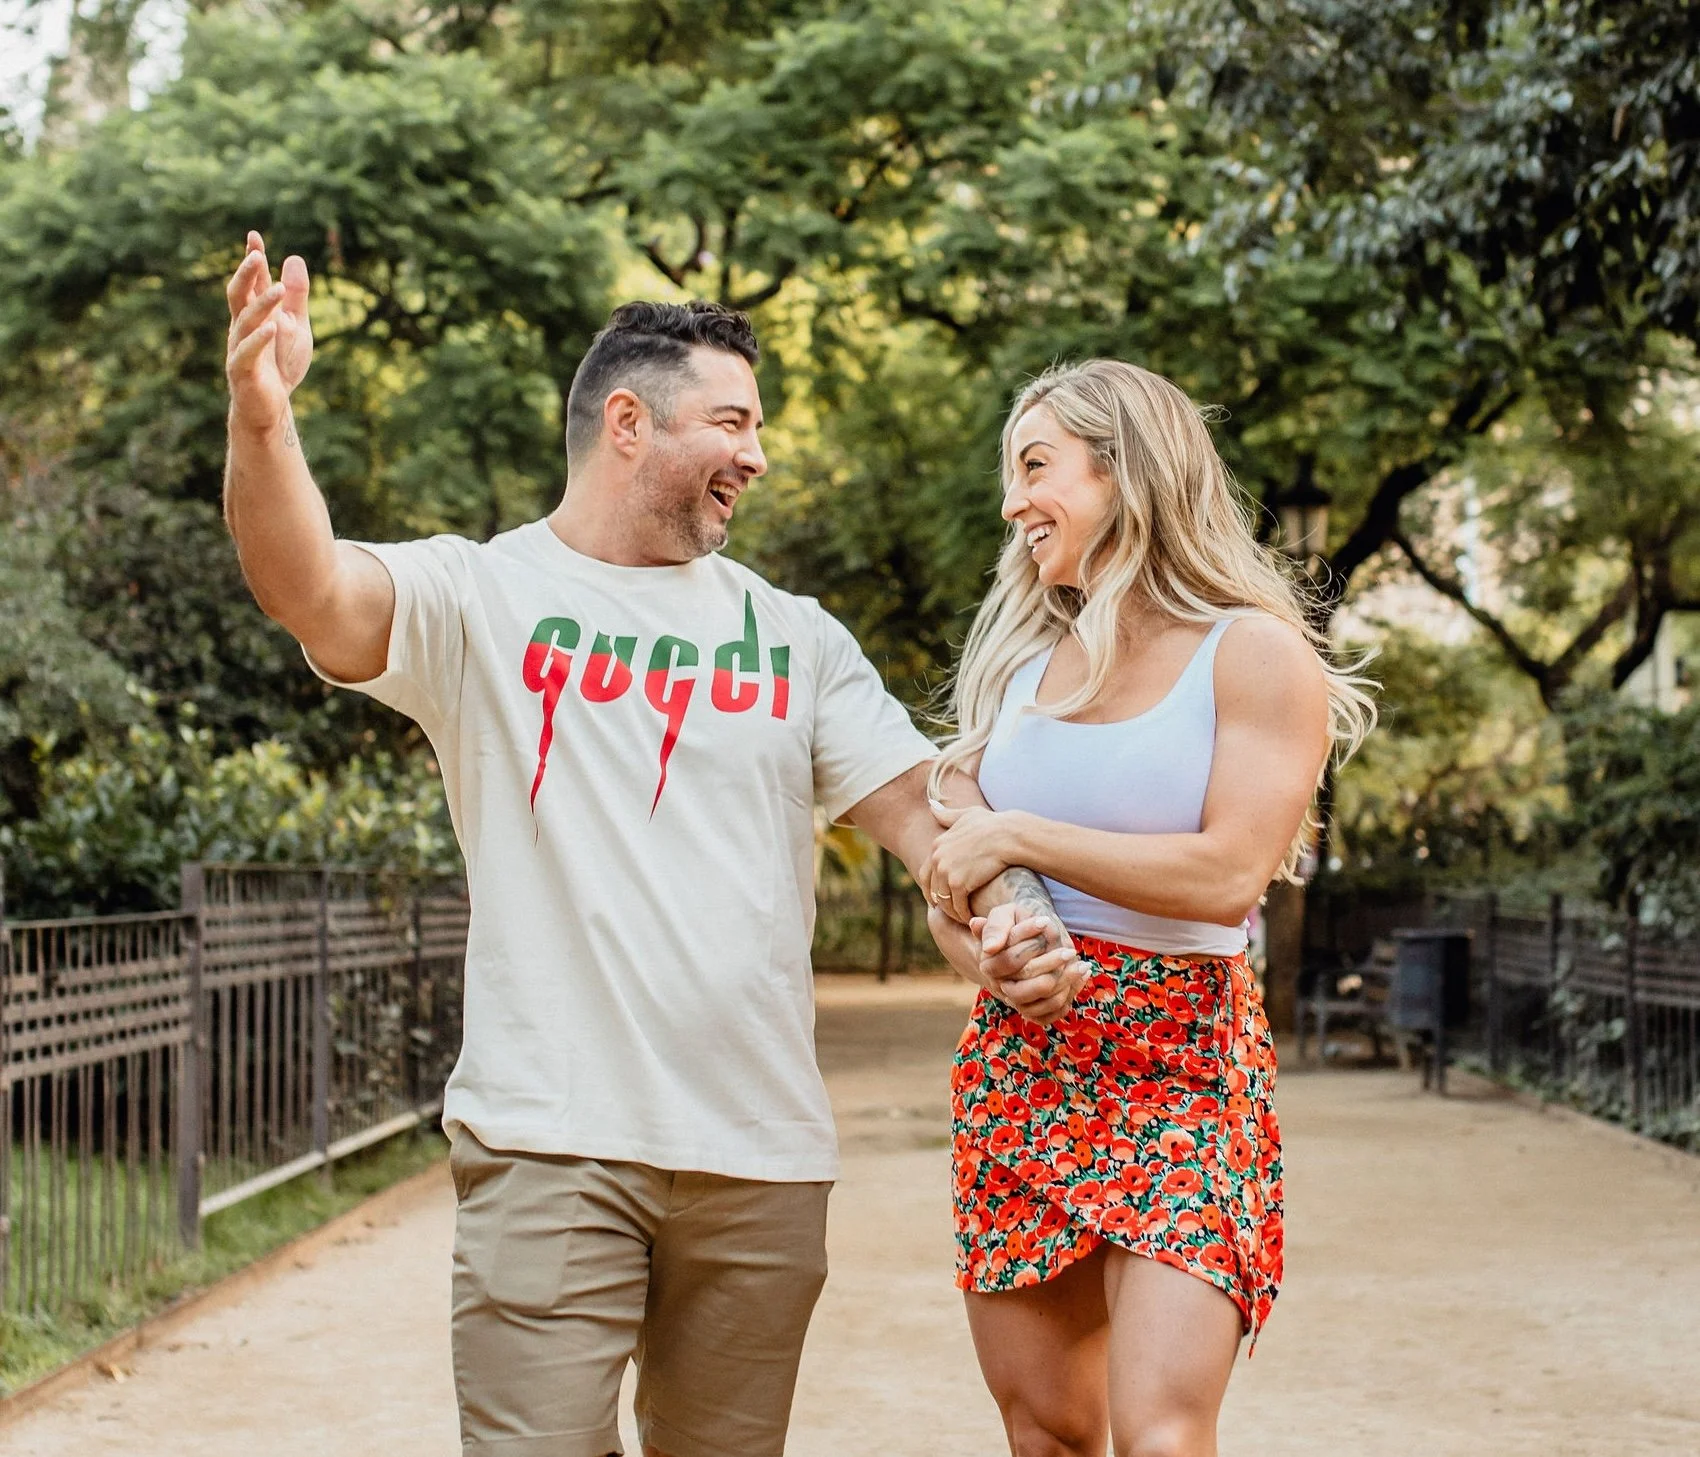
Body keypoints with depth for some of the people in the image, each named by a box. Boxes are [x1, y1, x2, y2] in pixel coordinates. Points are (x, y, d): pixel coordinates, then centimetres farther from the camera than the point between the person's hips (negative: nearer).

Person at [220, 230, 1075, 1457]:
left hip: (764, 1156, 4)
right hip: (549, 1141, -4)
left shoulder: (792, 635, 13)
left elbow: (916, 800, 5)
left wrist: (1013, 917, -16)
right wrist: (261, 420, -36)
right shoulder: (480, 595, 1)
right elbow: (310, 589, -16)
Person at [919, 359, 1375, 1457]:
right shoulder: (1019, 661, 14)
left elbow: (1230, 872, -15)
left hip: (1183, 1062, -5)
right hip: (1018, 1057, 6)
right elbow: (951, 852, 20)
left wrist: (1015, 838, -11)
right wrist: (984, 928, -3)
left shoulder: (1255, 656, -4)